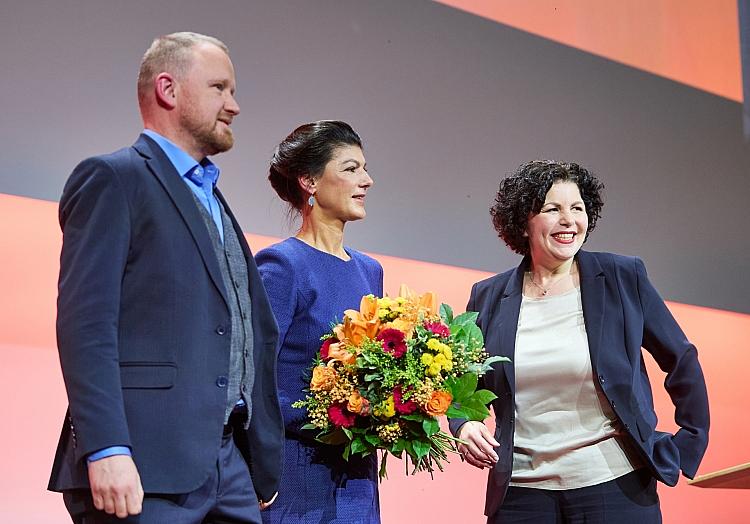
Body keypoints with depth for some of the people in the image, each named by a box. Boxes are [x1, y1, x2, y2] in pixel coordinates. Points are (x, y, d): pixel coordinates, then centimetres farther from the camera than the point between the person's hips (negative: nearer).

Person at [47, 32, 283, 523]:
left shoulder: (215, 201, 24)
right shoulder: (113, 178, -1)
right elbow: (85, 321, -12)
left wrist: (265, 465, 17)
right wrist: (105, 450, -22)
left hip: (230, 464, 8)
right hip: (143, 467, -8)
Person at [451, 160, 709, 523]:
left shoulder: (623, 278, 1)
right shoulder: (489, 297, 5)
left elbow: (682, 362, 9)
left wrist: (686, 448, 6)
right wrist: (464, 427, -4)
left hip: (616, 486, -1)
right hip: (521, 491, 2)